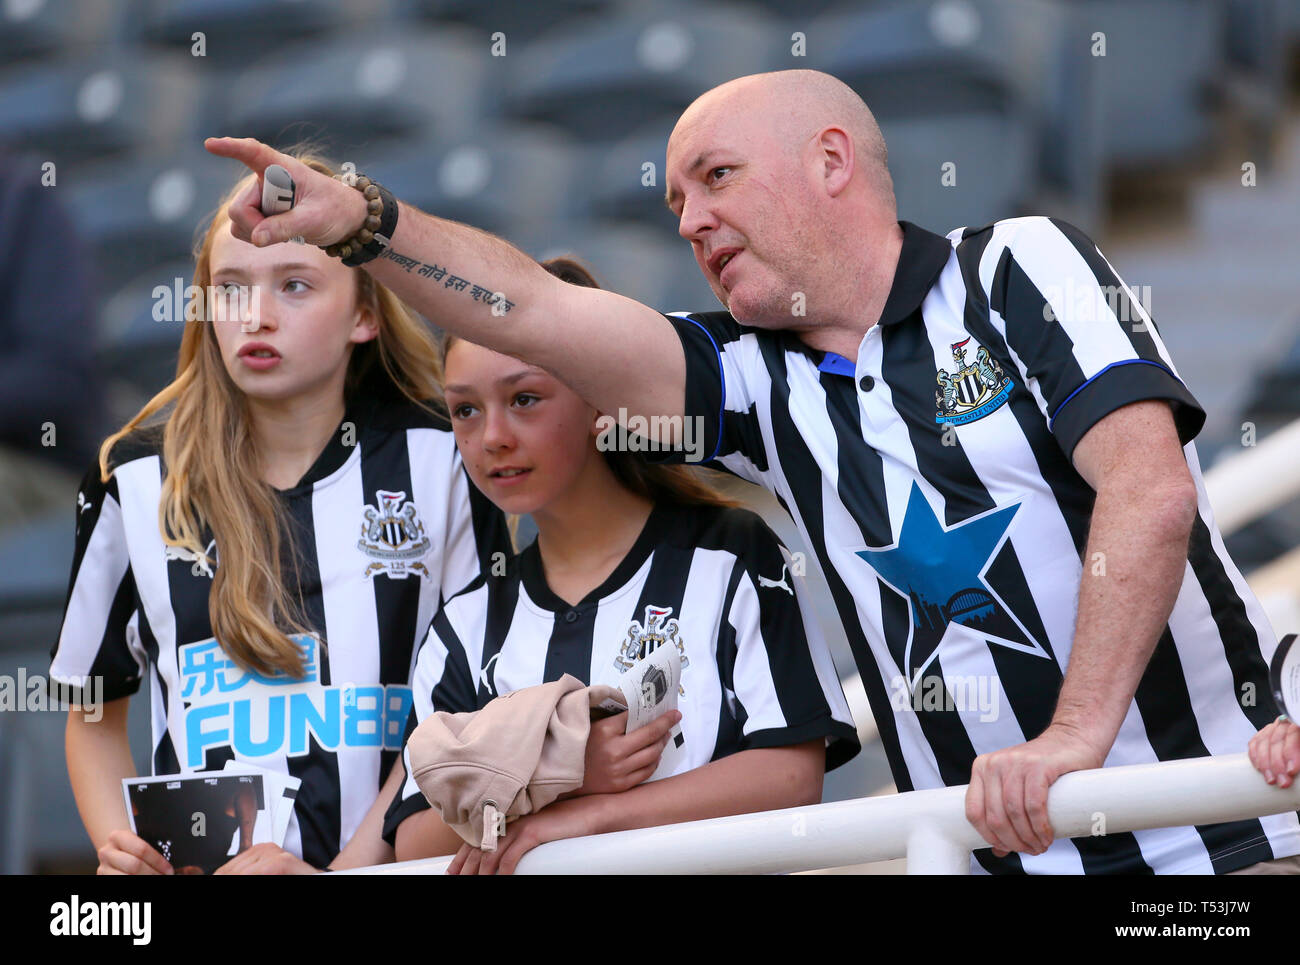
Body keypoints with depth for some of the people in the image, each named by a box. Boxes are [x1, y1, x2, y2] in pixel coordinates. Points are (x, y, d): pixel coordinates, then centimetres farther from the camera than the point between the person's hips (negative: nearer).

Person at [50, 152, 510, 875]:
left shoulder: (442, 458, 6)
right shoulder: (137, 482, 10)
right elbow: (95, 716, 18)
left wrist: (350, 869, -7)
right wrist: (119, 851, 0)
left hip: (394, 864, -1)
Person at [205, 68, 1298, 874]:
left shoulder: (1024, 269, -1)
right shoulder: (761, 382, 12)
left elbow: (1151, 491, -14)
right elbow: (537, 312, 0)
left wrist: (1075, 735, -22)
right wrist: (359, 224, -15)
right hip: (998, 849, 4)